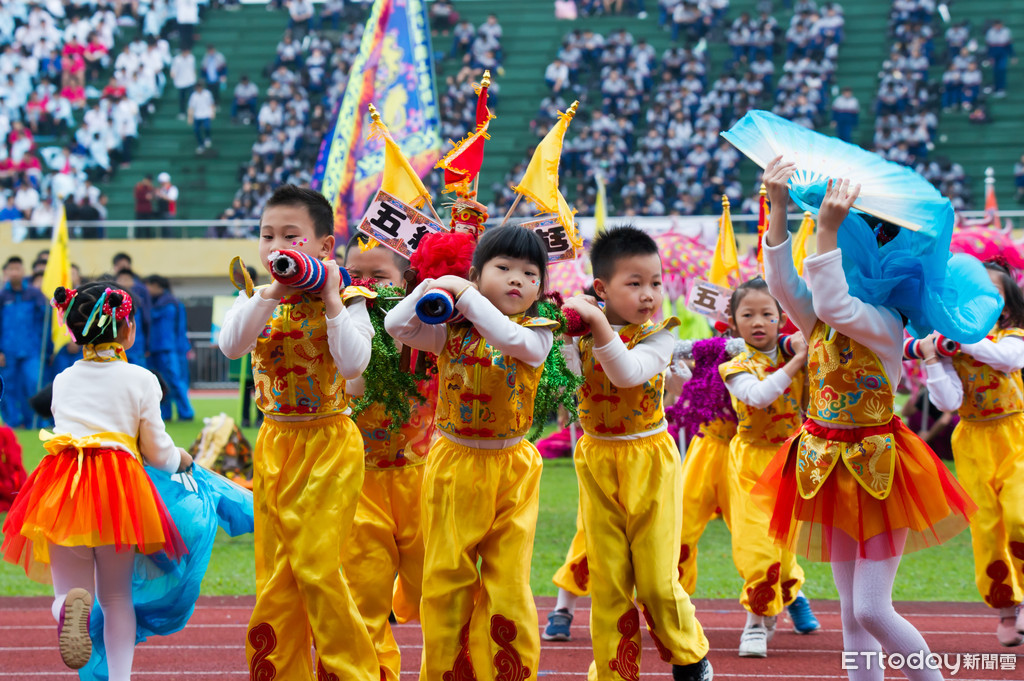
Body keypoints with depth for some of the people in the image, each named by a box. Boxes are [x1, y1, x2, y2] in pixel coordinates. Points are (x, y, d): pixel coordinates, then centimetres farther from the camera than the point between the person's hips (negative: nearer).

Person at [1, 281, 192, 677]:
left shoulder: (63, 381, 15)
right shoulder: (140, 381, 5)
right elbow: (158, 452, 8)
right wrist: (180, 460, 32)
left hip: (63, 486, 1)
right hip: (119, 484, -1)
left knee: (68, 588, 5)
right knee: (117, 596, 13)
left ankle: (71, 603, -32)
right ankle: (119, 676, 8)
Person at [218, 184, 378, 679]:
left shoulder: (344, 303, -5)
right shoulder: (257, 302, 6)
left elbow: (353, 363, -22)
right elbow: (230, 345, -14)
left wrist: (330, 300, -20)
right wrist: (272, 292, -19)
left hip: (329, 443, -5)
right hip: (275, 443, 5)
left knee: (315, 564, -11)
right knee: (275, 573, 6)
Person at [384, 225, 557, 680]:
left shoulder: (539, 334, -4)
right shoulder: (452, 330, 1)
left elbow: (510, 338, -25)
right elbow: (397, 326, -9)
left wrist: (465, 296, -22)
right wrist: (432, 288, -19)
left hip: (511, 471, -1)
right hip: (455, 465, 1)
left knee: (508, 584, 0)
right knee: (446, 579, 5)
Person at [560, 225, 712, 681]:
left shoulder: (658, 335, -9)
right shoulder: (582, 328, -1)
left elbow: (628, 372, -27)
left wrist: (600, 324, -36)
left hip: (649, 460, -2)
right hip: (598, 460, 2)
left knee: (656, 579, -1)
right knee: (607, 581, 5)